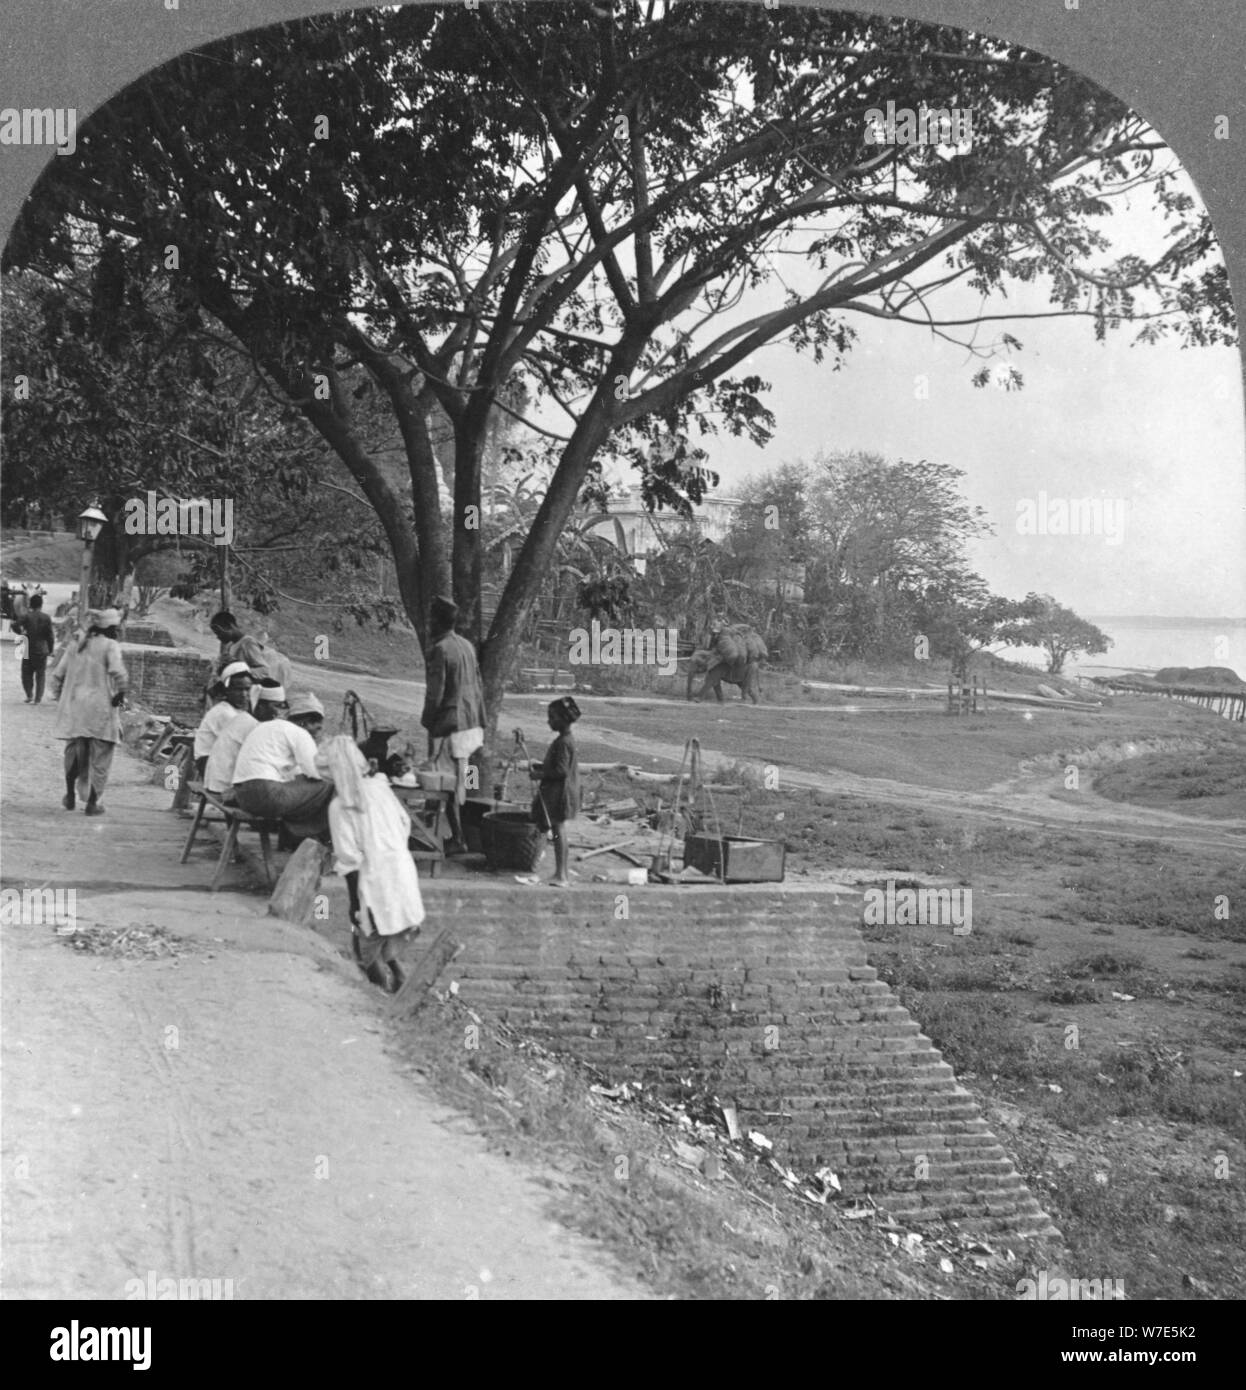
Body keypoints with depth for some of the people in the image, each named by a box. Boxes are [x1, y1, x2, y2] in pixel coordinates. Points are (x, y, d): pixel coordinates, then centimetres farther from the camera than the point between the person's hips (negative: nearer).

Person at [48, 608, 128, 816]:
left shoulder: (74, 646, 11)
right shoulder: (110, 646, -7)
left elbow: (57, 675, 10)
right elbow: (117, 671, -23)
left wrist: (59, 698, 18)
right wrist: (120, 693, -9)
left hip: (73, 707, 5)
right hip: (100, 709, -5)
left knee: (74, 752, 21)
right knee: (99, 757, 5)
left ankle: (70, 796, 28)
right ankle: (92, 803, 7)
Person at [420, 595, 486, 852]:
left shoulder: (439, 650, -16)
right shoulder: (466, 645, 10)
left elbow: (435, 694, -17)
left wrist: (427, 724, -8)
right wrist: (480, 724, 19)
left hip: (449, 725, -8)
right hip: (471, 723, 8)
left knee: (449, 784, -2)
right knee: (460, 781, 16)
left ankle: (458, 839, -1)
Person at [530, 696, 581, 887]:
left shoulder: (563, 742, -17)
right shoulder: (567, 740, 14)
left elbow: (561, 771, -23)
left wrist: (541, 774, -15)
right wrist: (540, 767, 13)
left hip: (559, 793, -10)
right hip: (558, 792, 10)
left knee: (558, 830, -8)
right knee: (559, 831, 12)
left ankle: (561, 875, -7)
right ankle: (562, 874, 16)